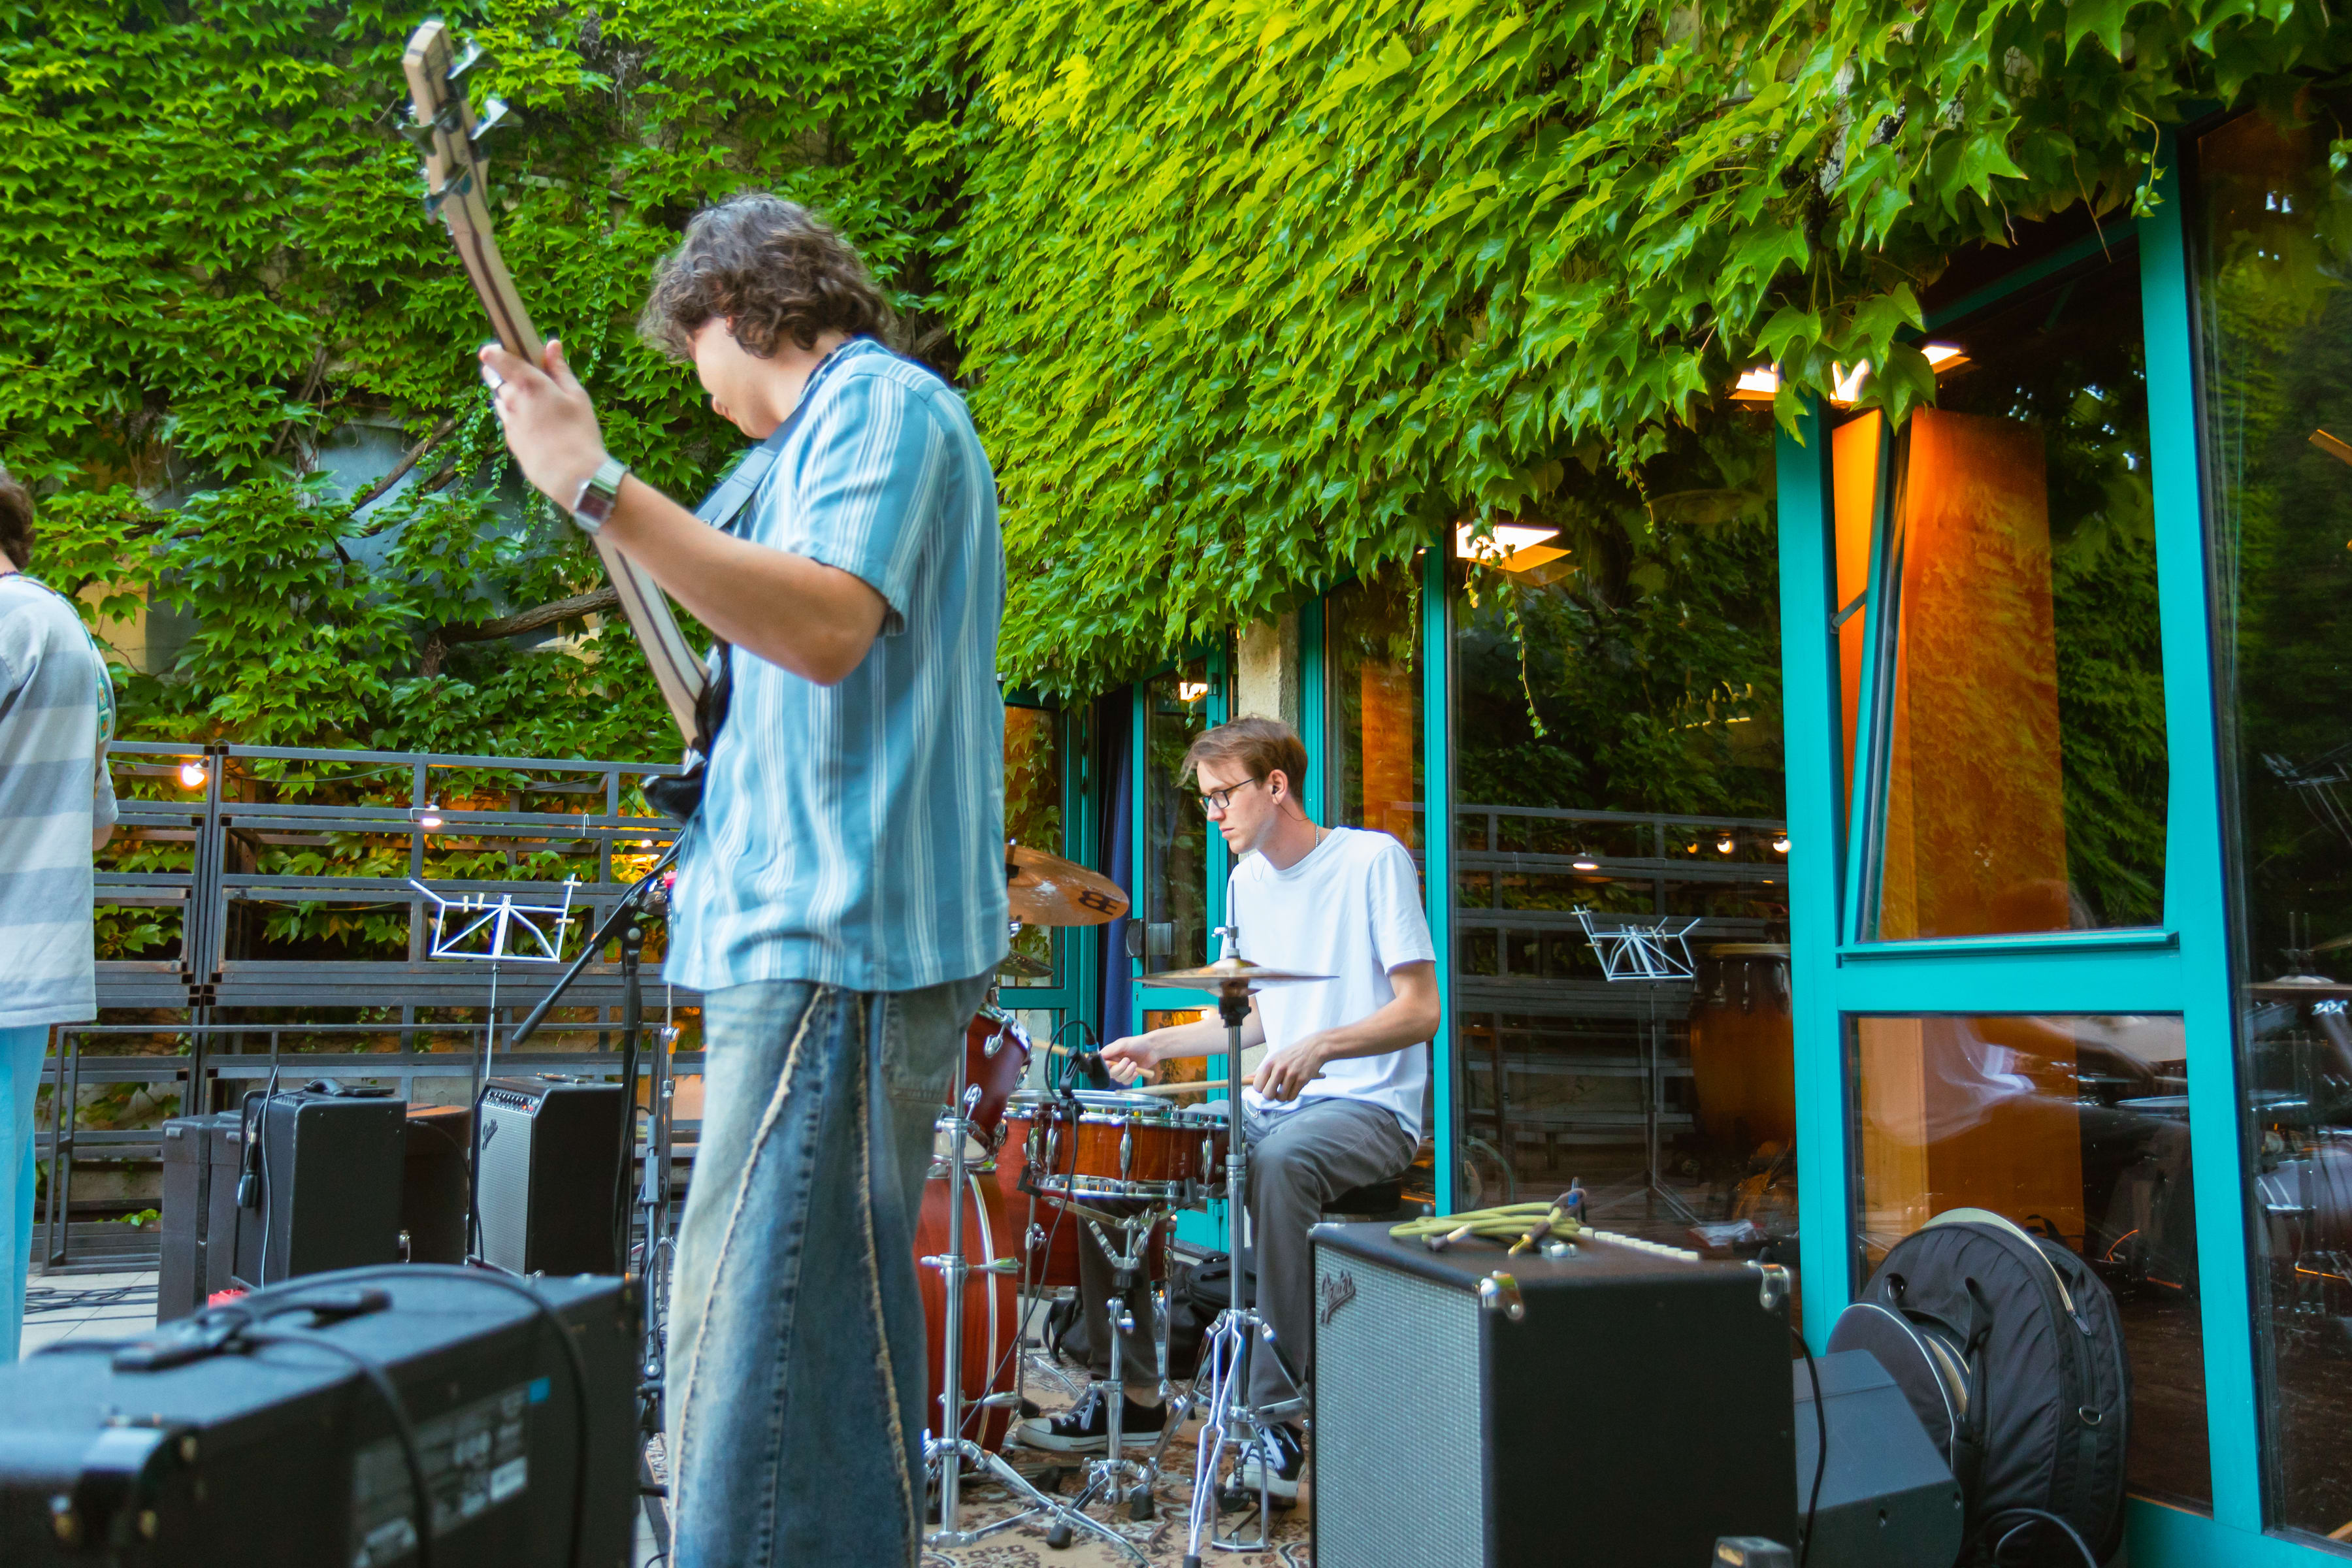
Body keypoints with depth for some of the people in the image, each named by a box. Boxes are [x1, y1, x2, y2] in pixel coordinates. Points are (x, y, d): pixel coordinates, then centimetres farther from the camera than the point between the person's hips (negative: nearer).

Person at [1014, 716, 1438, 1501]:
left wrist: (1320, 1046, -29)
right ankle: (1133, 1393, 3)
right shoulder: (1248, 882, 13)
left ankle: (1279, 1414, -28)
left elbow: (1421, 1011, -14)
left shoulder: (1372, 860, -9)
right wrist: (1158, 1044, 9)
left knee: (1281, 1158, -39)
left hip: (1368, 1108, -7)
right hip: (1271, 1104, 8)